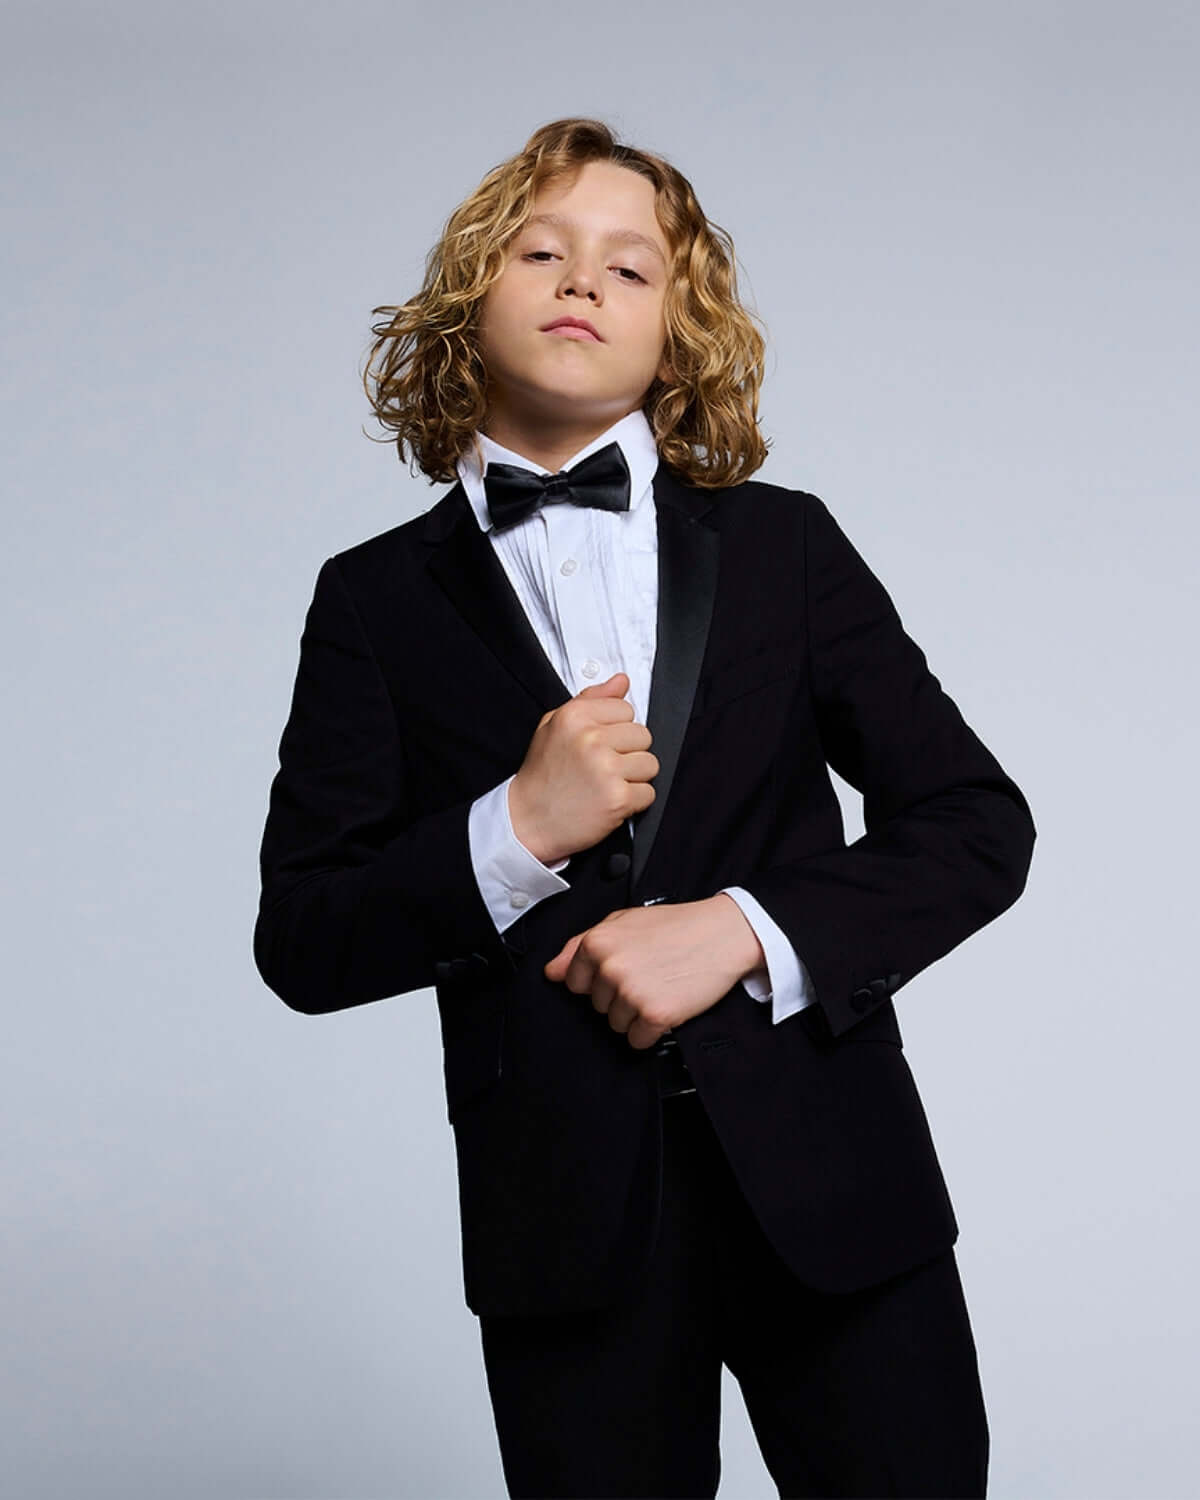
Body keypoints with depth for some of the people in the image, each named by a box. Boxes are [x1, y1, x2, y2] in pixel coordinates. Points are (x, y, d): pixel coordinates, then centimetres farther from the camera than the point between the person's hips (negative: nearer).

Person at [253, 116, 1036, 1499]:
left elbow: (978, 824, 3)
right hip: (568, 1223, -1)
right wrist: (515, 831, -15)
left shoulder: (785, 545, 6)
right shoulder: (379, 601, 4)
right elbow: (301, 945, 0)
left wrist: (740, 928, -12)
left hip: (830, 1186, 1)